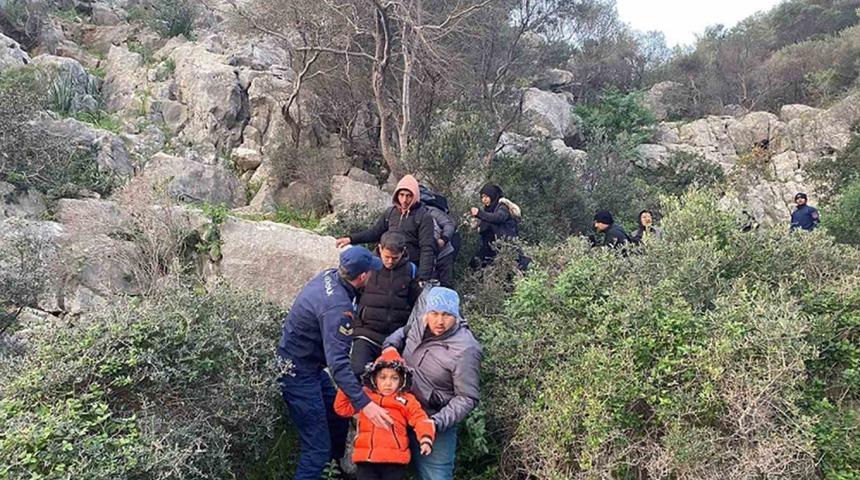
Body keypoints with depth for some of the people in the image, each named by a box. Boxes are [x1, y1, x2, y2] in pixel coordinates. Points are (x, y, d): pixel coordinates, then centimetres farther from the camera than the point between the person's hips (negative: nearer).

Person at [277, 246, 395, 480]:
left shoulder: (329, 275, -6)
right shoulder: (337, 307, -32)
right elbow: (338, 363, -37)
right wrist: (363, 403, -42)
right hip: (298, 372, -10)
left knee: (338, 418, 21)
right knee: (318, 448, -7)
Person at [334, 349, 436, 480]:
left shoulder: (406, 400, 7)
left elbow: (420, 420, -1)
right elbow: (342, 408, 17)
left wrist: (426, 438, -19)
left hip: (394, 460, -1)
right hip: (366, 458, 1)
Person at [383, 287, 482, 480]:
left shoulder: (465, 350, -23)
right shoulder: (420, 324, -4)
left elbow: (467, 398, -17)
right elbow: (402, 332, 21)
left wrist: (439, 422, -25)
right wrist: (389, 347, 2)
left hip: (436, 426, -6)